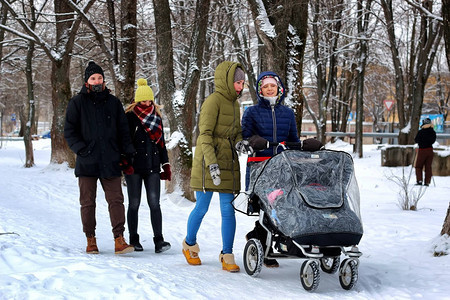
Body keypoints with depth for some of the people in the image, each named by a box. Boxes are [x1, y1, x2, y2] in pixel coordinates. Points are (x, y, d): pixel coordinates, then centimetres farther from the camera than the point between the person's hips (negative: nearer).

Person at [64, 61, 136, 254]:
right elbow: (69, 131, 3)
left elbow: (123, 131, 15)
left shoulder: (113, 102, 12)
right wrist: (81, 150, -10)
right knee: (88, 202, 4)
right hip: (87, 162, -1)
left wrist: (128, 153, 4)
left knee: (116, 200, -6)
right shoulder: (77, 102, 5)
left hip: (110, 162, 1)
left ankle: (119, 240, -7)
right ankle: (91, 240, 14)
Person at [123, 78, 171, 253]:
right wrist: (125, 163, -16)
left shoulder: (156, 116, 13)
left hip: (152, 166, 3)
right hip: (134, 167, -3)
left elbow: (161, 142, 19)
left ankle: (159, 240, -10)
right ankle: (133, 240, 13)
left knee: (154, 203, -6)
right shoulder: (130, 116, -2)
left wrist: (166, 165, 15)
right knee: (134, 204, 3)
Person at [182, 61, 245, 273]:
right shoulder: (213, 100, -10)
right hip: (208, 161, -7)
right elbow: (205, 134, -17)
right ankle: (189, 244, 26)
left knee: (228, 209, 1)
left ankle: (227, 255, 5)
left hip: (229, 162, 7)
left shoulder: (234, 103, 15)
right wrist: (212, 163, -25)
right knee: (202, 208, 2)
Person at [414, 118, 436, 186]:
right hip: (430, 150, 4)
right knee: (428, 167, 9)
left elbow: (416, 140, -7)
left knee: (418, 166, 8)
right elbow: (433, 140, 9)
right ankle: (427, 182, 6)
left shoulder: (420, 132, -14)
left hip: (422, 150, -4)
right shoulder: (433, 132, -1)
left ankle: (419, 180, -4)